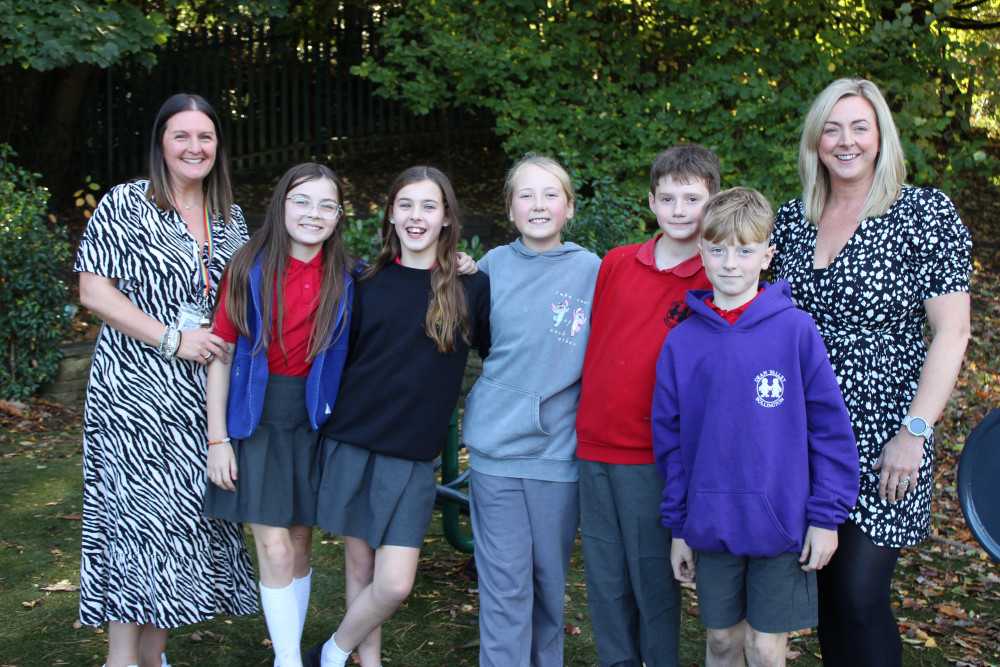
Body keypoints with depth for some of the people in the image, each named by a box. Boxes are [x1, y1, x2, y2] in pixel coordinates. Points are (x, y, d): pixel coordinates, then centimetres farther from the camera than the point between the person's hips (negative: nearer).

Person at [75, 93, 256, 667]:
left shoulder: (231, 219, 13)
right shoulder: (125, 205, -2)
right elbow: (94, 293, -8)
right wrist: (173, 339, -15)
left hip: (206, 393, 5)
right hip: (136, 391, -5)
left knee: (190, 513, 6)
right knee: (137, 515, -6)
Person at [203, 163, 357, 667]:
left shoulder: (345, 279, 1)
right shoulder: (249, 269, -4)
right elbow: (221, 354, -2)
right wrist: (217, 437, -5)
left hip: (313, 419, 2)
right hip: (255, 417, -2)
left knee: (300, 544, 9)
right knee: (275, 548, -6)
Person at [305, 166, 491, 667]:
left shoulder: (471, 288, 0)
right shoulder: (368, 284, 5)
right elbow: (340, 358, 11)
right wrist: (330, 419, 5)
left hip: (413, 455, -1)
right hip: (350, 443, 2)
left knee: (395, 584, -7)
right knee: (359, 565, 9)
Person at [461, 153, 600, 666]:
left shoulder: (591, 271, -2)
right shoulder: (493, 265, 4)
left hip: (559, 448, 0)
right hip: (495, 447, 0)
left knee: (550, 580, 14)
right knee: (504, 587, 3)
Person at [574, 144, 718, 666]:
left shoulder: (719, 280, -5)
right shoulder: (615, 264, 5)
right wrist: (588, 416, 12)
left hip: (654, 455, -4)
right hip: (593, 445, 4)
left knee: (654, 579, 5)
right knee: (604, 578, 13)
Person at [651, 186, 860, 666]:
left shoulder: (795, 330, -7)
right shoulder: (682, 342, 0)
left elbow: (830, 425, -4)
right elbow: (669, 438, 6)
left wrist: (826, 515, -6)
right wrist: (677, 525, 7)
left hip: (781, 522, -2)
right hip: (711, 526, 2)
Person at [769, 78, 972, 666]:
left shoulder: (924, 213, -5)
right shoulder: (793, 221, 9)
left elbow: (952, 332, -9)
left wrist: (915, 432, -15)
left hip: (883, 434, -4)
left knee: (861, 594, -6)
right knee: (826, 589, 11)